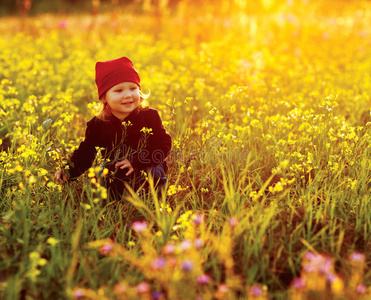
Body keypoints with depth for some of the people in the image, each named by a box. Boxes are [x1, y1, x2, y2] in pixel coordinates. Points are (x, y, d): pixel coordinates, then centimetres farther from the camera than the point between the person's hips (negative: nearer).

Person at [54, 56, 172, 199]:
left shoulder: (150, 116, -6)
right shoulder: (97, 125, -3)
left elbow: (164, 143, -10)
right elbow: (85, 152, 3)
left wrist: (136, 163, -21)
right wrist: (69, 172, -16)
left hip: (148, 170, -1)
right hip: (115, 175, 1)